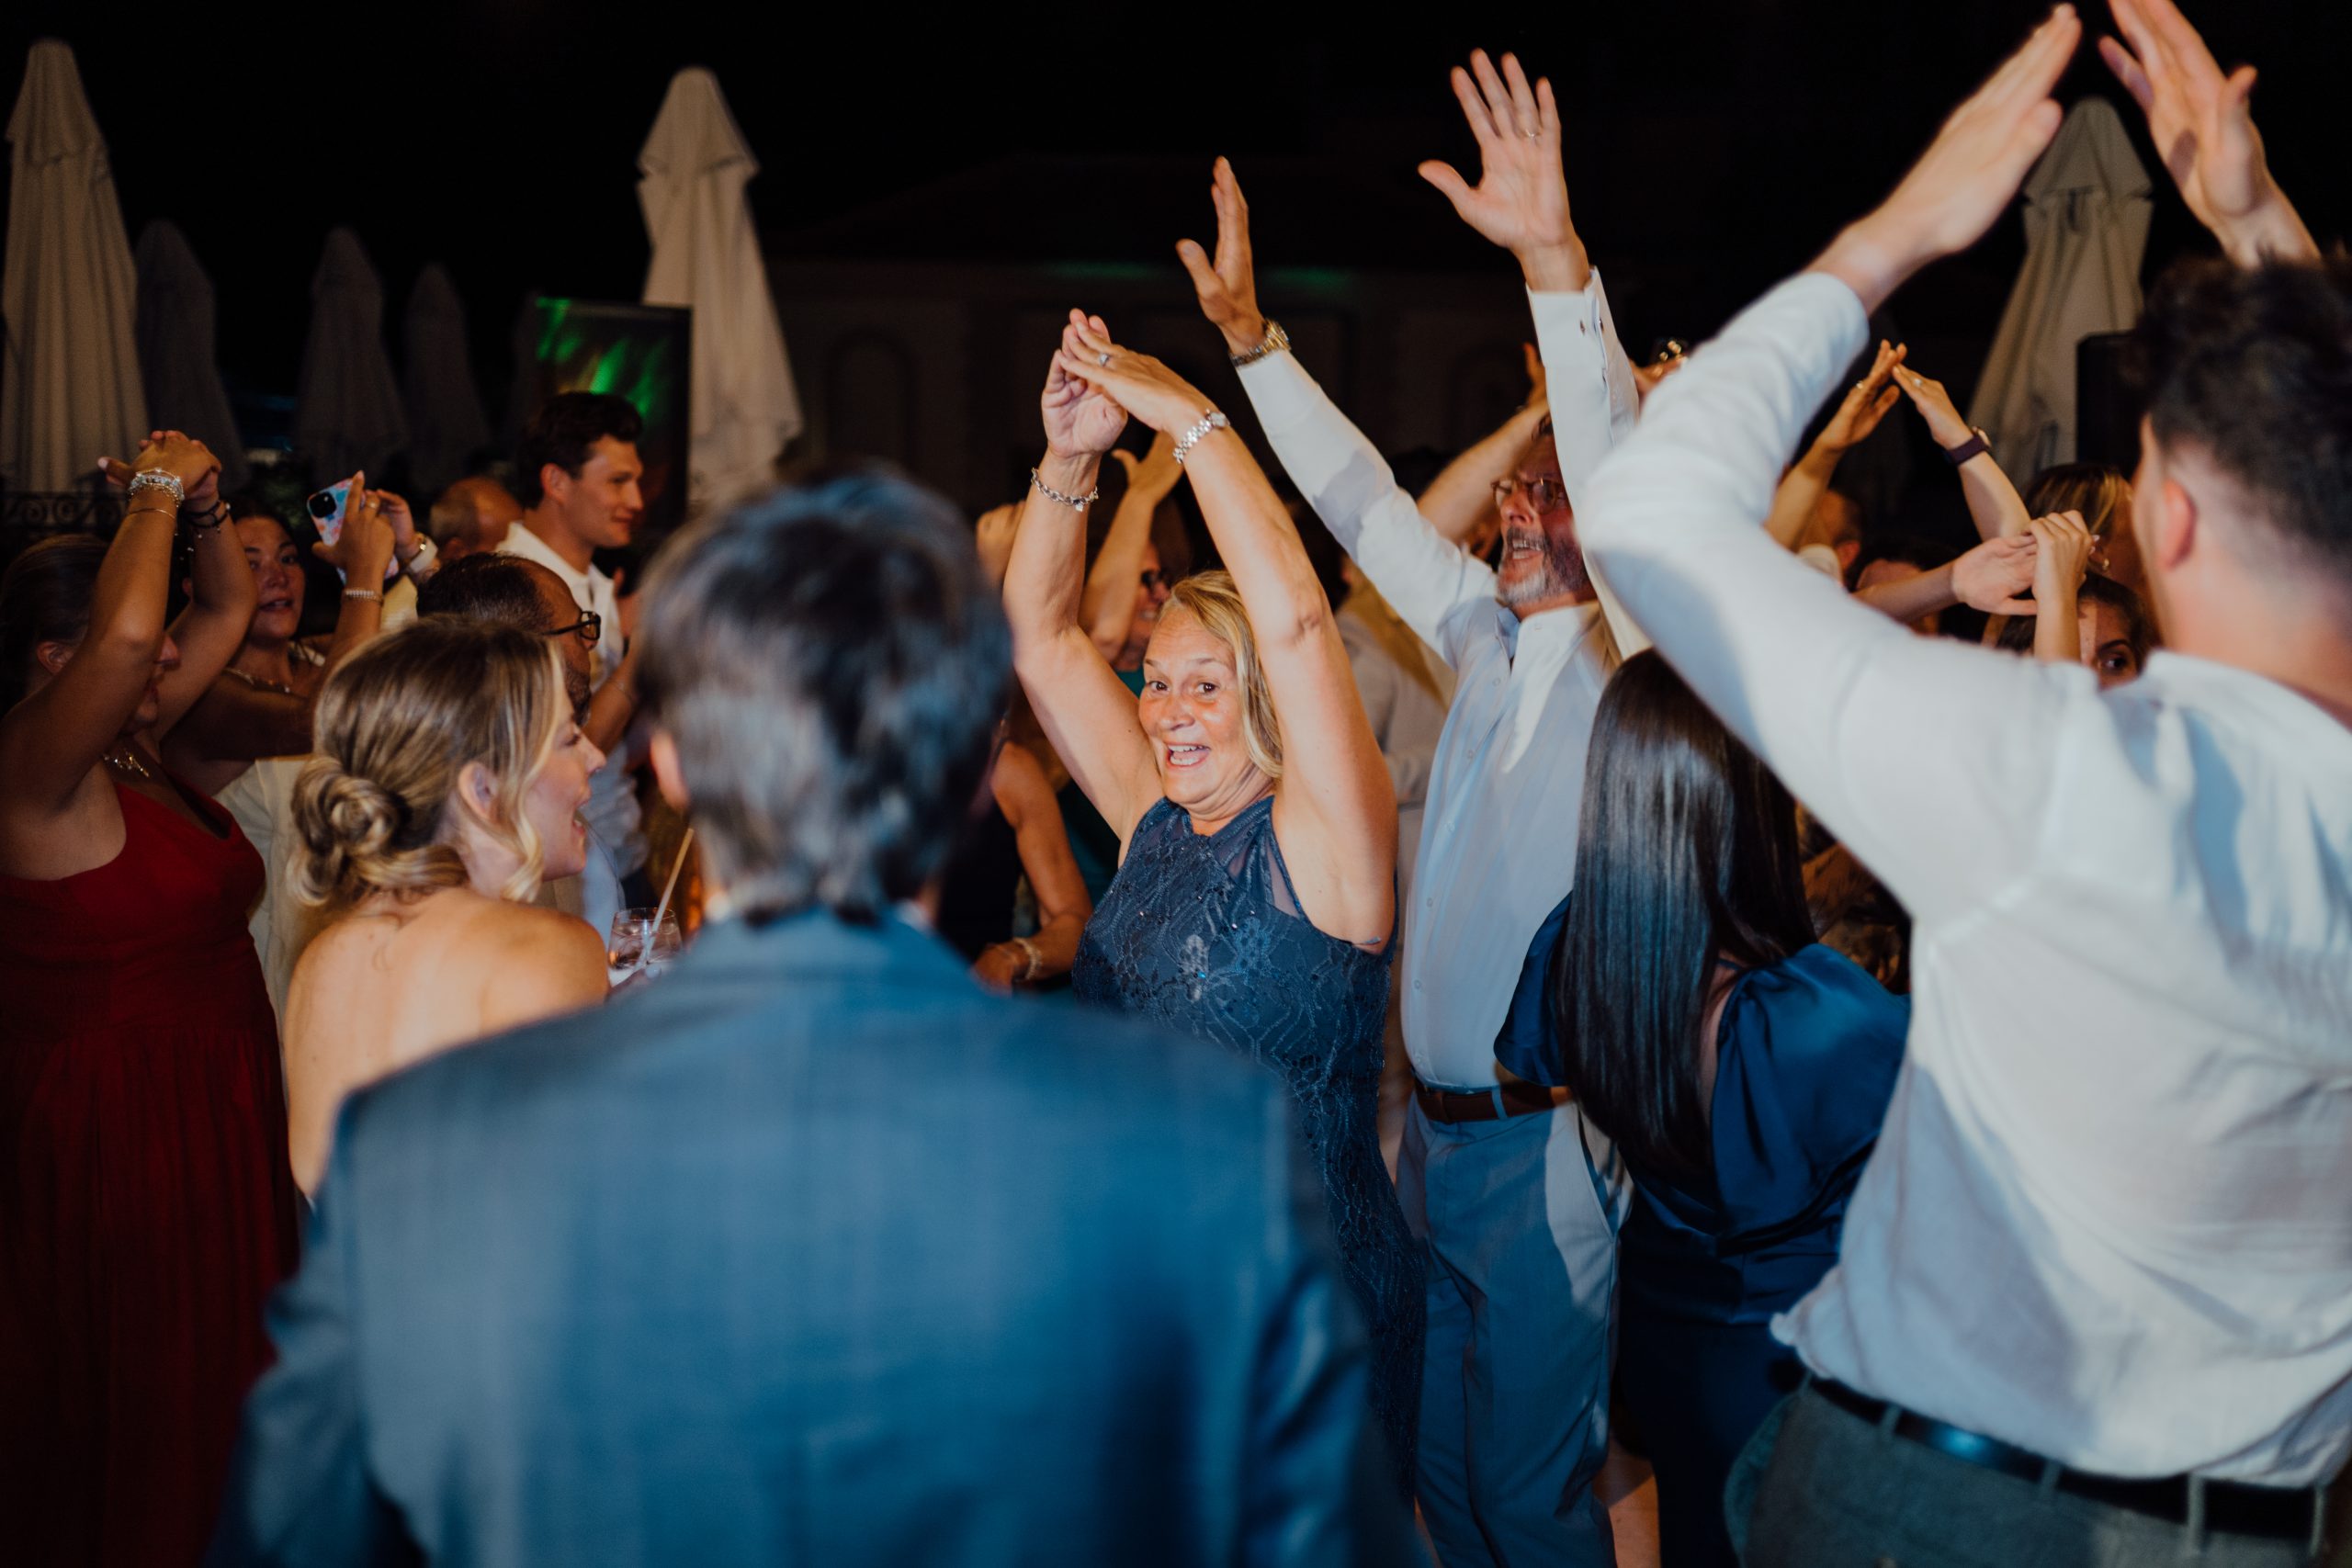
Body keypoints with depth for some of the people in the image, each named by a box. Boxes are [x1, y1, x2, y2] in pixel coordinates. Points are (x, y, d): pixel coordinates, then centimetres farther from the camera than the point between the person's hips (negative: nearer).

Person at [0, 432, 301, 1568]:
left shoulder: (131, 744, 7)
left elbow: (231, 605, 18)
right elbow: (123, 633, -37)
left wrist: (199, 503, 0)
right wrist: (157, 494, -22)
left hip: (210, 1114, 9)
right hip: (121, 1128, -9)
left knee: (216, 1390, 17)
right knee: (144, 1415, 4)